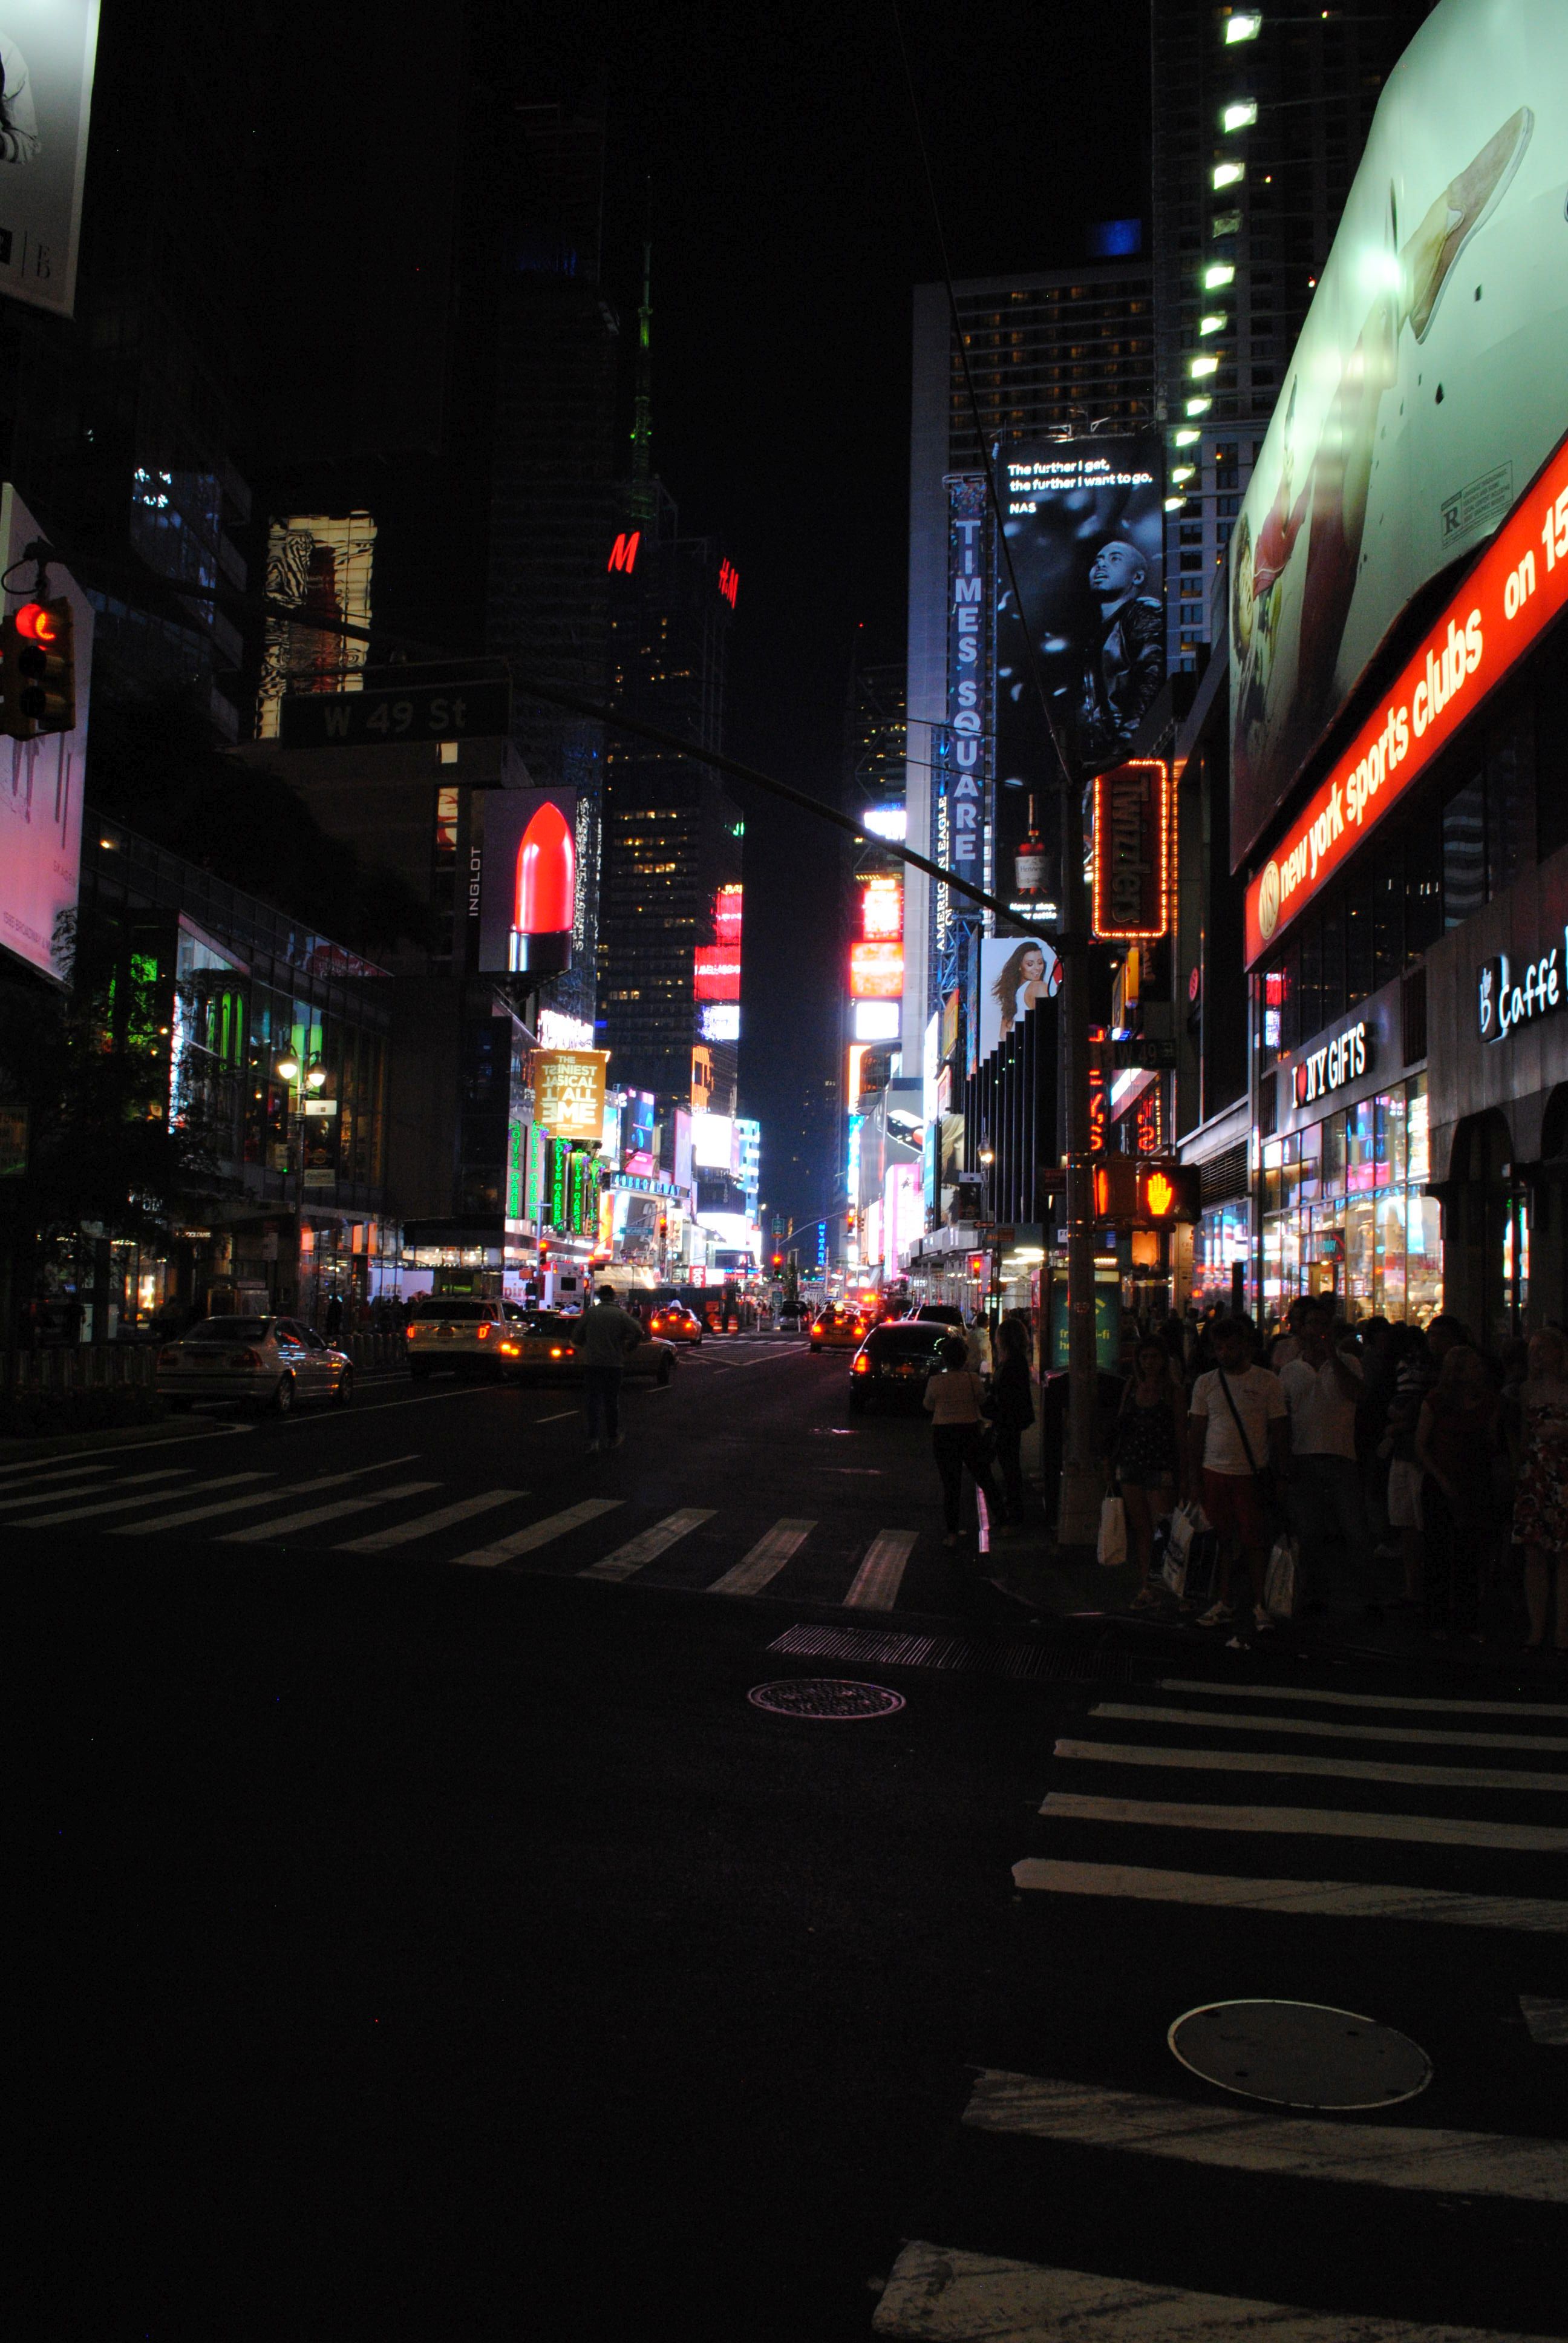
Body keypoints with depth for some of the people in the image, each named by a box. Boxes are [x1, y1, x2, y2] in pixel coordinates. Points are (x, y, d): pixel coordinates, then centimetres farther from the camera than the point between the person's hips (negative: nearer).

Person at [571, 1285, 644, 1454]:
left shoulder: (590, 1313, 2)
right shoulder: (620, 1314, -2)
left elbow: (576, 1336, 4)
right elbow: (638, 1332, -12)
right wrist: (627, 1348, 4)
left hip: (591, 1363, 0)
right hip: (613, 1363, 0)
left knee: (593, 1401, 0)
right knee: (612, 1402, 13)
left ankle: (593, 1440, -13)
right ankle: (613, 1438, 23)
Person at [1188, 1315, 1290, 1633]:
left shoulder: (1267, 1382, 1)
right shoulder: (1205, 1383, 8)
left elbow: (1279, 1432, 3)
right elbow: (1196, 1433, 11)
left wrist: (1282, 1474, -2)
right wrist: (1193, 1475, 6)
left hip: (1252, 1474, -2)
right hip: (1214, 1472, 2)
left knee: (1255, 1541, -2)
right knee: (1222, 1540, 5)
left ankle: (1260, 1605, 8)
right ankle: (1223, 1604, 13)